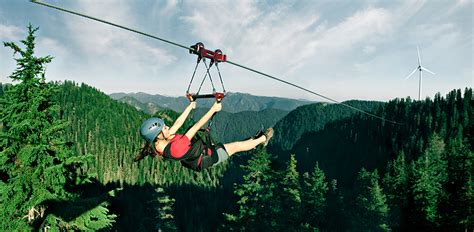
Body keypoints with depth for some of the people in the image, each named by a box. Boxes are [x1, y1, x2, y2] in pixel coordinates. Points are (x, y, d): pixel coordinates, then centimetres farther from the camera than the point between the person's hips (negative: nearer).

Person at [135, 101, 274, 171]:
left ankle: (254, 140, 44)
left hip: (201, 151, 9)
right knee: (238, 146, 6)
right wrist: (213, 110, -30)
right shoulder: (175, 148, -41)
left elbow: (178, 123, -5)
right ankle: (263, 138, 28)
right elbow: (197, 127, -37)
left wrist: (190, 106, 4)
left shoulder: (161, 143, -15)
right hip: (207, 158, -9)